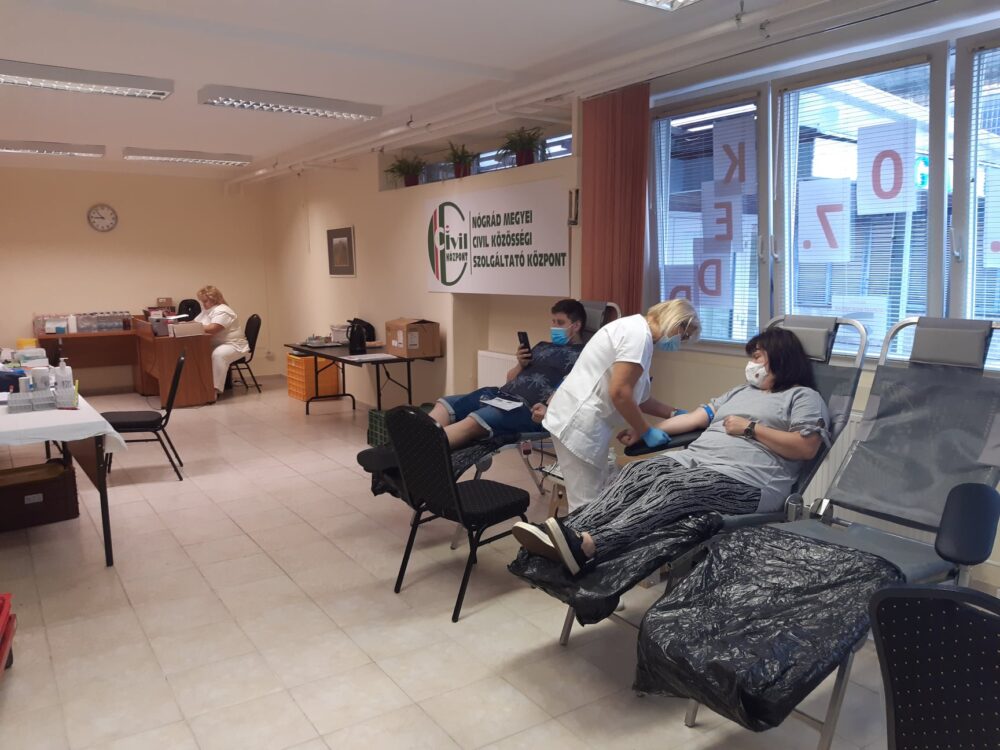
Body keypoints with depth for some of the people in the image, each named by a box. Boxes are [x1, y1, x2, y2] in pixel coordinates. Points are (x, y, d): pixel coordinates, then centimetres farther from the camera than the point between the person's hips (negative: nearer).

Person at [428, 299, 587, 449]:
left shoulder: (580, 356, 4)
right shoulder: (542, 347, 28)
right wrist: (521, 365, 7)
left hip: (527, 407, -9)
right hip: (500, 394, 9)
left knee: (472, 422, -33)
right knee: (444, 405, -7)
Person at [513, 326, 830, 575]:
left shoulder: (804, 397, 10)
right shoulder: (739, 392, 31)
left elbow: (806, 448, -6)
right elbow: (695, 417, 24)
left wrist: (750, 428, -6)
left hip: (745, 480, -7)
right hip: (695, 459, 7)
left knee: (672, 488, -34)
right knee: (639, 472, -22)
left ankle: (587, 547, -54)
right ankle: (567, 532, -41)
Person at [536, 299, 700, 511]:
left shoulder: (637, 331, 17)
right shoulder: (638, 333, -14)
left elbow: (636, 397, 23)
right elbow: (619, 393, -21)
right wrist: (645, 432, -9)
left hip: (580, 421, 10)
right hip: (579, 424, -10)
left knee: (595, 500, 14)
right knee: (588, 505, -5)